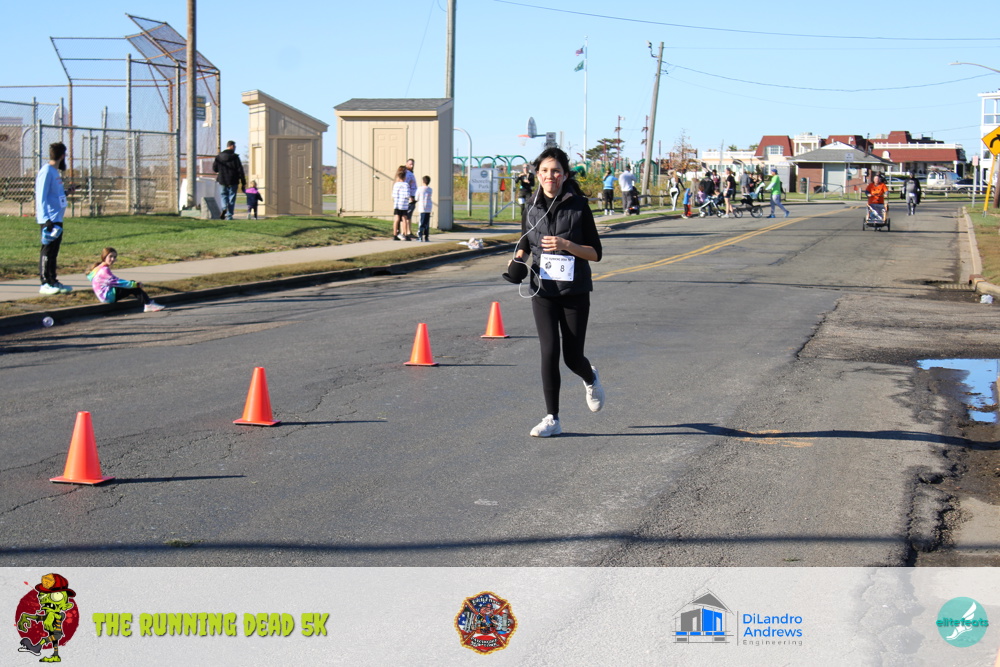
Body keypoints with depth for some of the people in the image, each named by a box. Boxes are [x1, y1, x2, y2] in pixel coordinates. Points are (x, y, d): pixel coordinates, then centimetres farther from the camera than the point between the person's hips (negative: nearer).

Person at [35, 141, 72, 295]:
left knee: (53, 252, 14)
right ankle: (45, 284, -2)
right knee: (47, 251, -5)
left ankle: (53, 282, 20)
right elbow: (41, 197, -18)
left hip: (57, 219, 9)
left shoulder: (56, 172, 15)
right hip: (49, 220, -9)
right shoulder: (46, 171, -13)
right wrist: (46, 220, -23)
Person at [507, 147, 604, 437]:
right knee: (549, 352, -8)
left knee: (572, 356, 2)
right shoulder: (532, 207, 3)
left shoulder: (578, 206, -6)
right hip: (543, 291, 2)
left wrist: (565, 244, -21)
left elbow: (595, 253, -5)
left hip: (575, 292, -2)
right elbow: (525, 244, 18)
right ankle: (552, 419, 2)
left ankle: (591, 380, 39)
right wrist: (518, 260, -4)